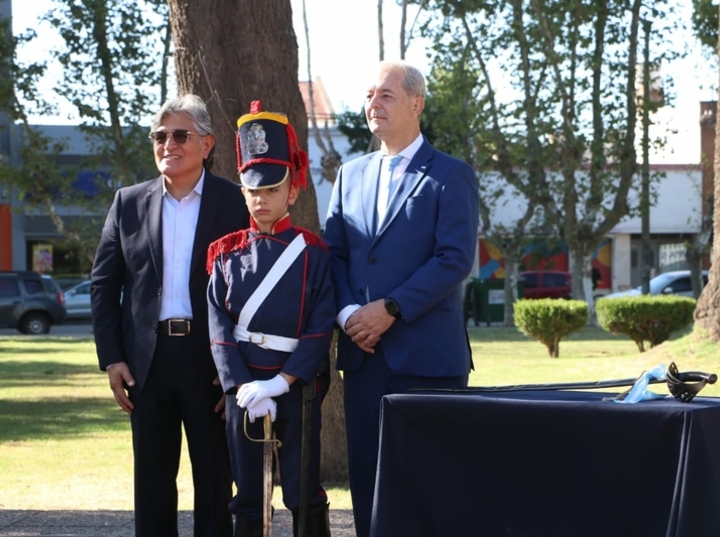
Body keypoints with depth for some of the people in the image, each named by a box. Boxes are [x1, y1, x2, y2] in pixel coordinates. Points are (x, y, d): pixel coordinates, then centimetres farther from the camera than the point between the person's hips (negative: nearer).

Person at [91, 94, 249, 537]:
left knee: (215, 477, 5)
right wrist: (111, 358, 1)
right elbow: (104, 284, 9)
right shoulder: (130, 203, 9)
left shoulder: (235, 203, -1)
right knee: (152, 476, 9)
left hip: (212, 360, -3)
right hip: (147, 360, 3)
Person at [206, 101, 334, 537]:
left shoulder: (313, 253, -1)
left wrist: (281, 382, -16)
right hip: (243, 387, 2)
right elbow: (220, 326, 0)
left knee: (305, 494, 3)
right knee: (248, 494, 8)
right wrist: (243, 387, -12)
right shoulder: (227, 255, 6)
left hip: (297, 386, -2)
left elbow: (322, 326, -8)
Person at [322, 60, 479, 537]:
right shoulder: (350, 175, 16)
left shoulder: (451, 176, -2)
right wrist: (348, 313, -6)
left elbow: (456, 259, -12)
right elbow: (334, 254, 12)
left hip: (426, 355, -5)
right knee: (367, 475, 7)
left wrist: (391, 309, -16)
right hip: (364, 354, 5)